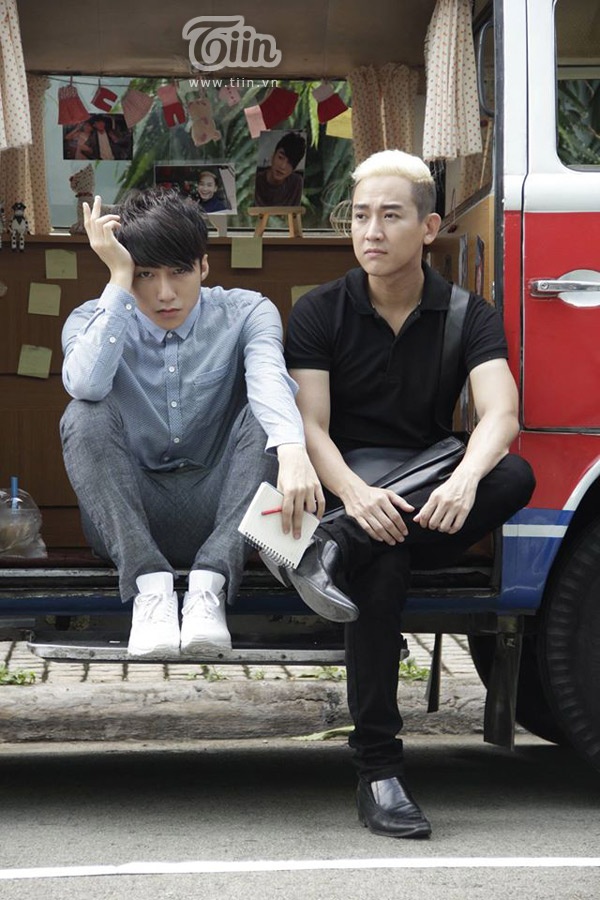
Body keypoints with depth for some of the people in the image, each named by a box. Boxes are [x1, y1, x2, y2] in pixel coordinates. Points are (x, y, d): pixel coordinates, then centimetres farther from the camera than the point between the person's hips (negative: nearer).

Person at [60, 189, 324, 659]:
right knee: (84, 417, -26)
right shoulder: (94, 320, 1)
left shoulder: (246, 314, 0)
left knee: (266, 416, -25)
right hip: (129, 517, 0)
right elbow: (85, 384, -24)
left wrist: (292, 451, -45)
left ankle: (210, 582, -34)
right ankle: (149, 585, -34)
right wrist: (120, 282, -20)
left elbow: (270, 378, -25)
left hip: (217, 510, 0)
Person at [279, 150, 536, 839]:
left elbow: (499, 412, -13)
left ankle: (337, 550, -35)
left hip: (430, 507, 2)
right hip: (350, 497, -2)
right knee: (383, 566, -36)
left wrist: (465, 478, -37)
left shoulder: (469, 316, 4)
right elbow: (310, 425, -8)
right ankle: (377, 774, -33)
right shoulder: (320, 312, 3)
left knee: (514, 475, -29)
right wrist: (353, 492, -30)